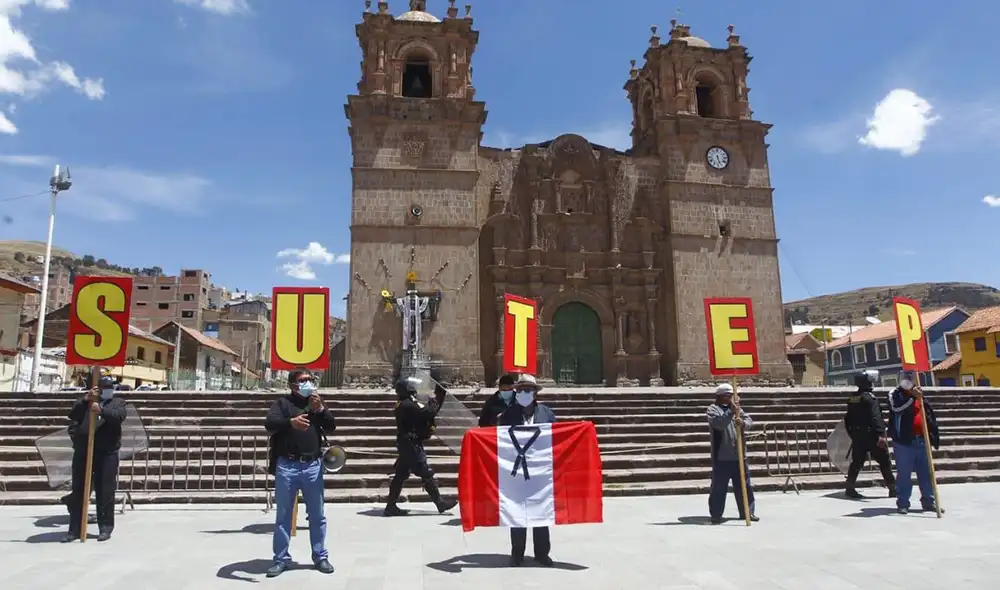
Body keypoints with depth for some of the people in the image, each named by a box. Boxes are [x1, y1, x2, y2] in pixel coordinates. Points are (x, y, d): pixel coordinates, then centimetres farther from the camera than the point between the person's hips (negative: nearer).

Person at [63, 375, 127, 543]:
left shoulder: (118, 402, 10)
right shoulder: (86, 401, 16)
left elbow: (120, 415, -12)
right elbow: (73, 415, -2)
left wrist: (102, 410, -28)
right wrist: (85, 400, -16)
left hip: (107, 454, -2)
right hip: (82, 453, 3)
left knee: (105, 492, 0)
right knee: (78, 491, 7)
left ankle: (105, 528, 8)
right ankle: (75, 529, 16)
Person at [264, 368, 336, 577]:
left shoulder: (317, 403, 13)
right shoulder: (282, 402, 3)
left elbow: (331, 427, 6)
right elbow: (269, 423, -15)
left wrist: (320, 409, -11)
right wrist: (291, 422, -34)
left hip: (313, 466, 3)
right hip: (287, 466, -2)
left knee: (317, 515, 8)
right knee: (283, 515, 6)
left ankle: (320, 556, 18)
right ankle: (281, 559, 16)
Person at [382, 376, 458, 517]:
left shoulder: (402, 405, 14)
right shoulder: (409, 405, -17)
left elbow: (425, 412, 15)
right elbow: (429, 413, -24)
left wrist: (433, 401, 9)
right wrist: (435, 401, -7)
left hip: (404, 444, 10)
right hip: (412, 445, -10)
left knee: (401, 475, 12)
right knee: (427, 474, -4)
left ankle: (391, 506, 16)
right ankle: (440, 503, 2)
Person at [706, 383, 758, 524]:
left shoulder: (737, 408, 15)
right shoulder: (713, 409, -2)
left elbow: (750, 422, 3)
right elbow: (718, 423, -21)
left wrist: (742, 422, -20)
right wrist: (731, 411, -29)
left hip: (739, 455, 5)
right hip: (722, 457, -5)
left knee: (744, 485, 12)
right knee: (719, 486, 0)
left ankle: (747, 512, 24)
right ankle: (716, 514, 8)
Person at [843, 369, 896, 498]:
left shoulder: (852, 399, 11)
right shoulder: (869, 397, -13)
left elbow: (848, 419, 16)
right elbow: (875, 418, -24)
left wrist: (852, 434, 24)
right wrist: (880, 435, -29)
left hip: (858, 437, 7)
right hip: (872, 436, -7)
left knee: (856, 462, 9)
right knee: (884, 462, 5)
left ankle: (850, 488, 7)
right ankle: (893, 489, 10)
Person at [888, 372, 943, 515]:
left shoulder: (920, 396, 18)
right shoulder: (896, 394, 0)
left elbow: (930, 415, 20)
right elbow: (896, 407, -22)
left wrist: (934, 434, 14)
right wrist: (912, 396, -27)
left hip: (921, 440, 6)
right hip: (904, 440, -6)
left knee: (926, 472, 11)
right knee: (904, 473, -2)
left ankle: (928, 500, 21)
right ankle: (903, 503, 4)